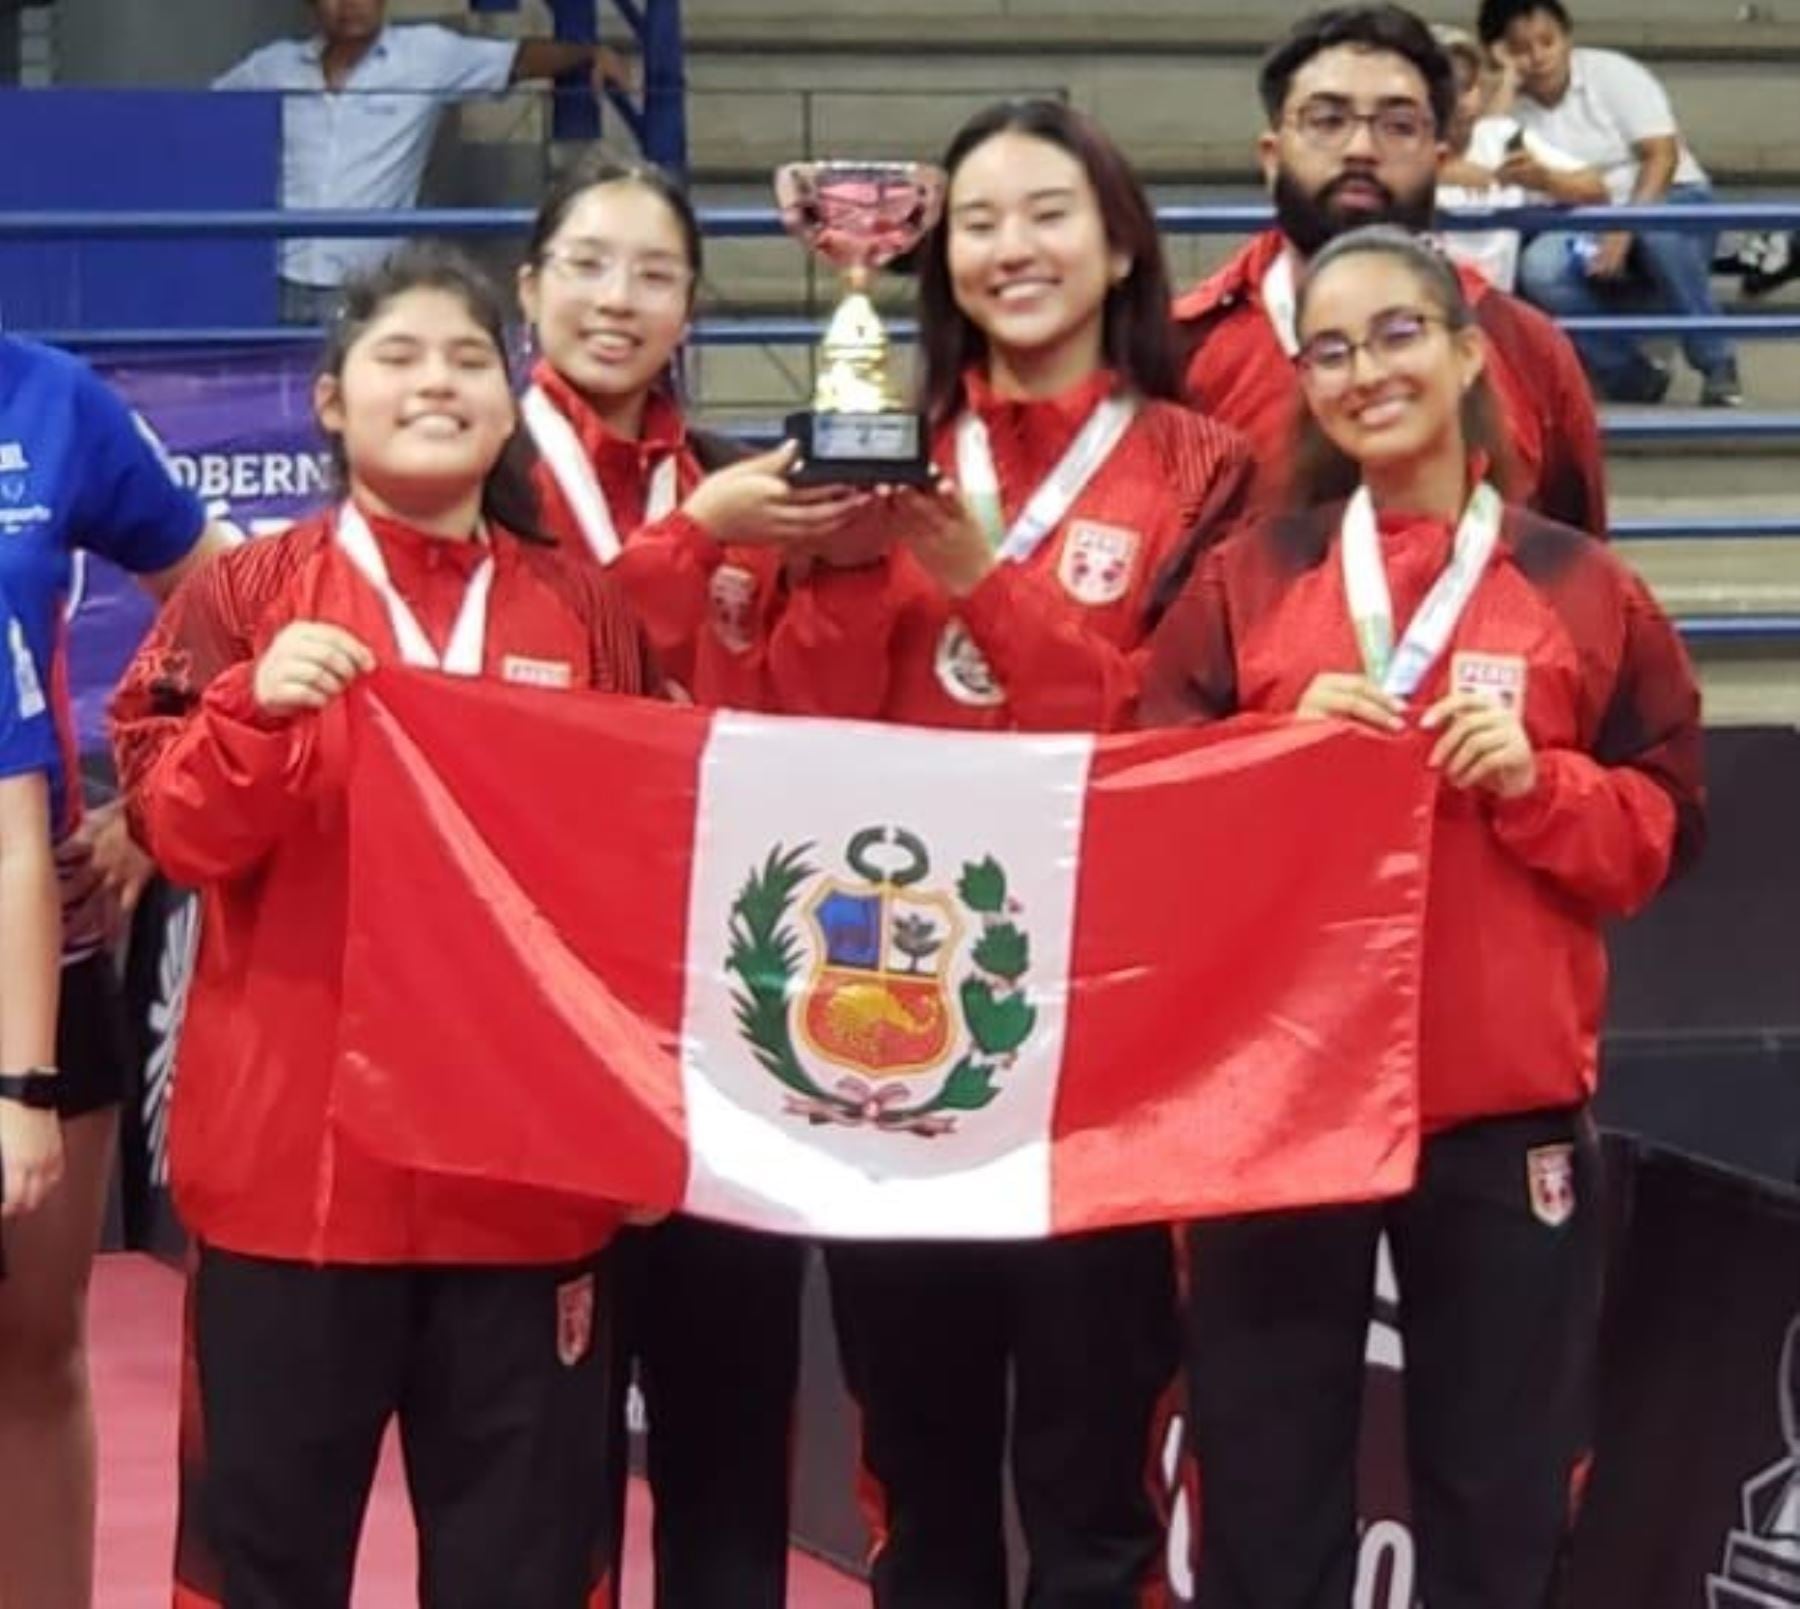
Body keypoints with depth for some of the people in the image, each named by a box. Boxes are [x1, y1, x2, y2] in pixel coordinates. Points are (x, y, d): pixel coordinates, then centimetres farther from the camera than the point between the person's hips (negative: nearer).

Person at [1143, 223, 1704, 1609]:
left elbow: (1664, 834, 5)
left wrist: (1538, 782, -12)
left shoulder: (1584, 588, 5)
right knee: (1265, 1497, 5)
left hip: (1510, 1108, 0)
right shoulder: (1245, 580, 6)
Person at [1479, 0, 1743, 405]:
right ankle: (1632, 375, -13)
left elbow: (1662, 155, -15)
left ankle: (1716, 366, -22)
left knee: (1656, 227, -39)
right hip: (1585, 234, 2)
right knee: (1540, 268, -31)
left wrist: (1625, 229, -28)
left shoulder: (1612, 73, -6)